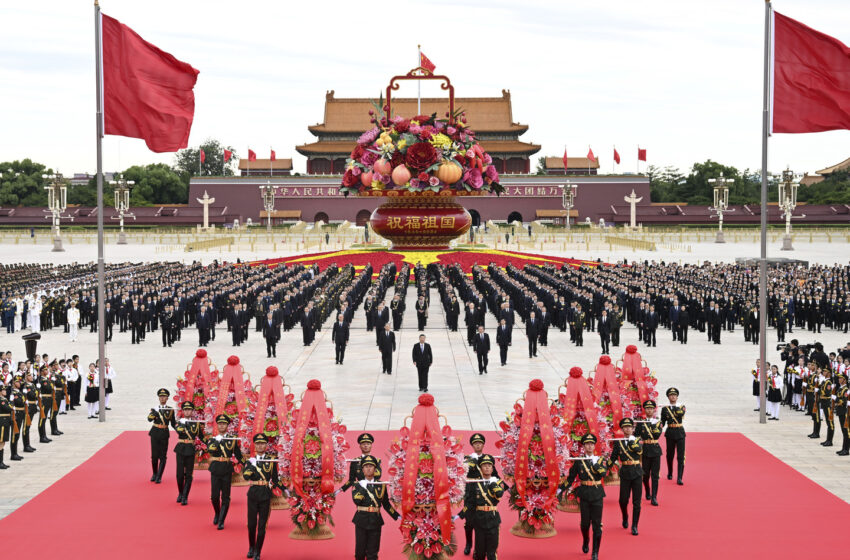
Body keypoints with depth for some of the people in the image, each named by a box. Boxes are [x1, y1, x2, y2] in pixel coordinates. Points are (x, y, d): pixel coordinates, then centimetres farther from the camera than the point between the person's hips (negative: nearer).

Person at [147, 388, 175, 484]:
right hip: (155, 433, 0)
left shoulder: (170, 410, 4)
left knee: (163, 456, -4)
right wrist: (153, 413, -37)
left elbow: (173, 423, 11)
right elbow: (149, 419, -16)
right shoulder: (155, 409, 3)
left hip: (164, 434, 0)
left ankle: (159, 477, 0)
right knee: (154, 455, 4)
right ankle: (154, 474, 23)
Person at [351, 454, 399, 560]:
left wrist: (397, 516, 10)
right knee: (360, 551, 4)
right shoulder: (358, 484, 3)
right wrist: (363, 487, -15)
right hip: (361, 521, -1)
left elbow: (386, 504, 15)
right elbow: (356, 501, -14)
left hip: (375, 522, 1)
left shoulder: (381, 485, 8)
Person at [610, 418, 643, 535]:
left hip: (637, 474, -1)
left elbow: (639, 450, -18)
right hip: (625, 474, 1)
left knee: (636, 502, -2)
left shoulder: (638, 441, 3)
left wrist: (631, 439, -15)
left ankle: (634, 526, 6)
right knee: (623, 500, 5)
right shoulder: (618, 443, 4)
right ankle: (625, 518, 34)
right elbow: (613, 458, 3)